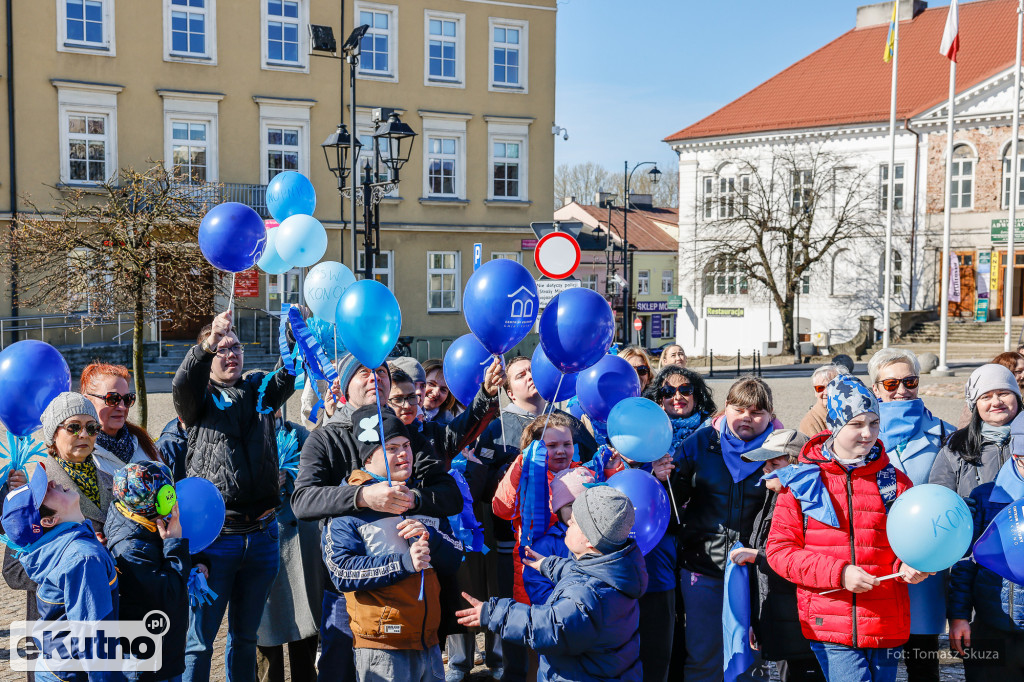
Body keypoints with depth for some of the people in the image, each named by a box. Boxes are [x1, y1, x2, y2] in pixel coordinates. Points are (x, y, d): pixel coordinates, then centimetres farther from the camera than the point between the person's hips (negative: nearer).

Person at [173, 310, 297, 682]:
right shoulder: (201, 400, 2)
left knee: (245, 635, 17)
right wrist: (207, 343, -36)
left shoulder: (260, 391, 11)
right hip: (216, 537, -3)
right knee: (200, 639, 3)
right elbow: (183, 384, -19)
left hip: (262, 536, 4)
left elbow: (290, 370, -5)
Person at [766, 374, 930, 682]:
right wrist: (838, 573, -14)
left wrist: (909, 567, -10)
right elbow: (779, 549, -3)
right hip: (828, 626, -2)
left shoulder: (895, 481, 7)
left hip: (886, 628, 3)